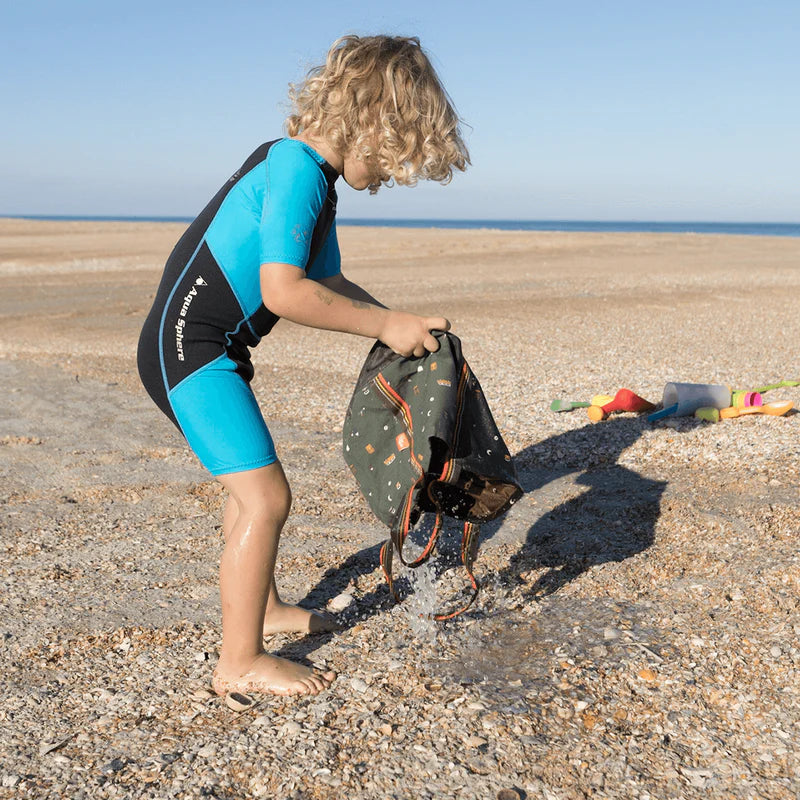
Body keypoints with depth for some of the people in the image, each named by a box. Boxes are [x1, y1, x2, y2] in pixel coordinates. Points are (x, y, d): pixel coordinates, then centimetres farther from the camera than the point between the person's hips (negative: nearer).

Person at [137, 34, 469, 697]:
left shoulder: (314, 177, 13)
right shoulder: (296, 167, -18)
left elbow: (327, 282, 16)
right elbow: (284, 291, -27)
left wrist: (401, 324, 5)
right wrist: (383, 325, -18)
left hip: (209, 348, 11)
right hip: (187, 346, -11)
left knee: (250, 483, 21)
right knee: (266, 497, -10)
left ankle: (264, 607, 39)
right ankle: (240, 662, 3)